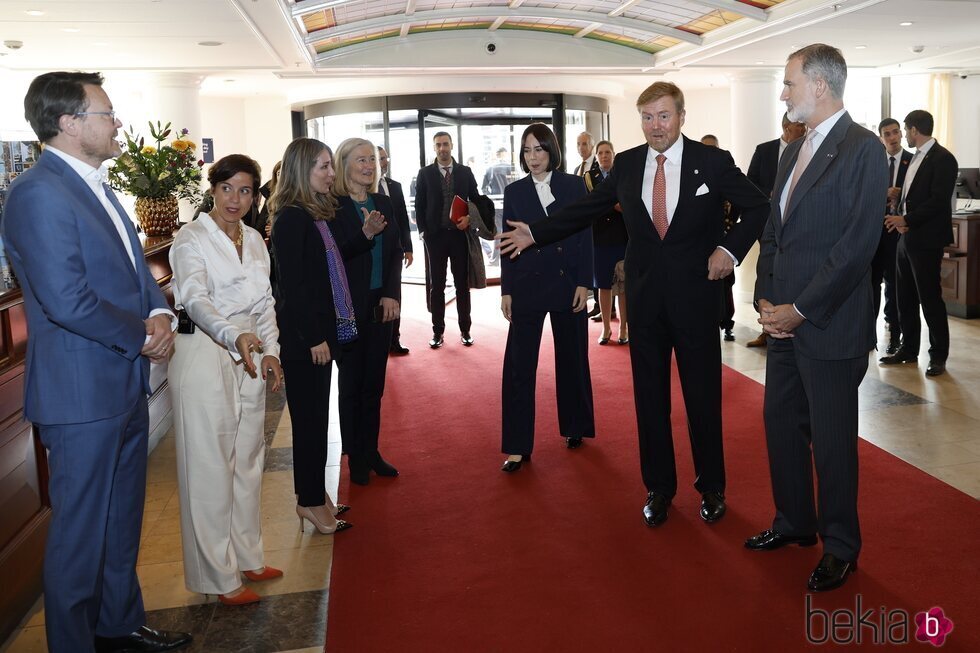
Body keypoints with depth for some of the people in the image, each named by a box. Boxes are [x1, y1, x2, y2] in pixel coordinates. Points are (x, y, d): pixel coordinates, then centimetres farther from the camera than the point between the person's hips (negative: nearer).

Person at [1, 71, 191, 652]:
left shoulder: (99, 188, 13)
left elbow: (136, 269, 15)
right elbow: (67, 301, -24)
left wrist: (160, 313, -5)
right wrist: (144, 337, -13)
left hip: (126, 385, 9)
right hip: (83, 393, -9)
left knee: (122, 522, 21)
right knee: (81, 533, 6)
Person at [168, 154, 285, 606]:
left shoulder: (254, 240, 12)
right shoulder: (191, 240, -10)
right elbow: (196, 299, -26)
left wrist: (270, 350, 3)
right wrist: (235, 335, -43)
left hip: (249, 356, 7)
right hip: (203, 354, -7)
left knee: (248, 459, 14)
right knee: (210, 467, -2)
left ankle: (246, 557, 29)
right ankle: (219, 576, 9)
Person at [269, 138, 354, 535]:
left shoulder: (315, 214, 12)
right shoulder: (291, 217, -14)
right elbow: (291, 283, -19)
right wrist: (314, 338, -18)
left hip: (319, 330, 9)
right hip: (302, 336, -9)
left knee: (315, 416, 15)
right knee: (310, 417, 0)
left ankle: (314, 497, 26)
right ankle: (311, 502, 12)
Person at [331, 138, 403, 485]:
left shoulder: (383, 203, 8)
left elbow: (395, 252, 8)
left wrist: (392, 294, -3)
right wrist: (366, 234, -26)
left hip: (381, 306, 5)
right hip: (349, 309, -5)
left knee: (374, 383, 11)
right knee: (352, 383, 5)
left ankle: (371, 452, 22)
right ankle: (356, 458, 17)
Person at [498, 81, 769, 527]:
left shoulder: (712, 161, -3)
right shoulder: (626, 164, 5)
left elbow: (759, 209, 4)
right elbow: (585, 210, 11)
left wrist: (730, 248, -9)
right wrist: (535, 233, 7)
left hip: (695, 293, -2)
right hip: (644, 295, 3)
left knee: (703, 395, 6)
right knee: (650, 396, 9)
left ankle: (711, 487, 25)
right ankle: (658, 488, 25)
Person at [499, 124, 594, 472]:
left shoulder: (574, 185, 2)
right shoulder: (514, 191, 5)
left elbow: (585, 236, 1)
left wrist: (584, 283, -6)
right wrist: (506, 291, 1)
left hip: (567, 282, 0)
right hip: (527, 284, 1)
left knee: (572, 358, 11)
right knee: (518, 364, -4)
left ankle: (574, 427, 31)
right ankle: (518, 446, 2)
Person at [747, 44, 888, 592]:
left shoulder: (863, 149, -11)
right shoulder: (793, 152, 13)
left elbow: (857, 244, -17)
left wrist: (800, 309, -16)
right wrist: (766, 299, 2)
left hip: (830, 326, -7)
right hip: (784, 320, 8)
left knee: (832, 438, 4)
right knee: (781, 424, 15)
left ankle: (841, 547, 22)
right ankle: (795, 523, 34)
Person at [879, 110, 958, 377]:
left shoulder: (942, 158, -11)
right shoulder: (914, 158, 15)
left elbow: (939, 200, -18)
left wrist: (907, 220, -16)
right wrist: (899, 218, -1)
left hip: (926, 240, -8)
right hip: (906, 236, 9)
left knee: (930, 298, -3)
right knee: (905, 297, 13)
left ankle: (938, 355, 7)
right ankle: (908, 349, 23)